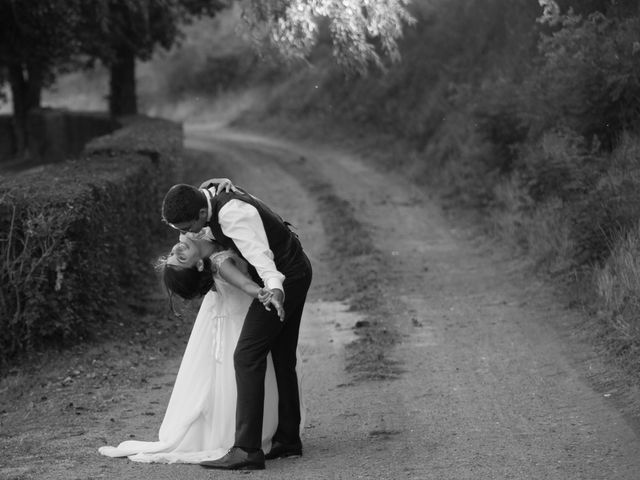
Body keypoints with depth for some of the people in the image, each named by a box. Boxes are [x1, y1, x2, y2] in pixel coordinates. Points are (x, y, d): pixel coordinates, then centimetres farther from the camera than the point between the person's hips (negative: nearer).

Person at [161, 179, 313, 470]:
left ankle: (247, 449, -19)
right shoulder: (206, 193, -5)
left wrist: (275, 288, -62)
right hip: (294, 271, 10)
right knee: (282, 356, 19)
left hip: (284, 277, -10)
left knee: (248, 356, -16)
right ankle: (288, 439, 30)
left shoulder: (233, 214, -33)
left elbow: (259, 255, -45)